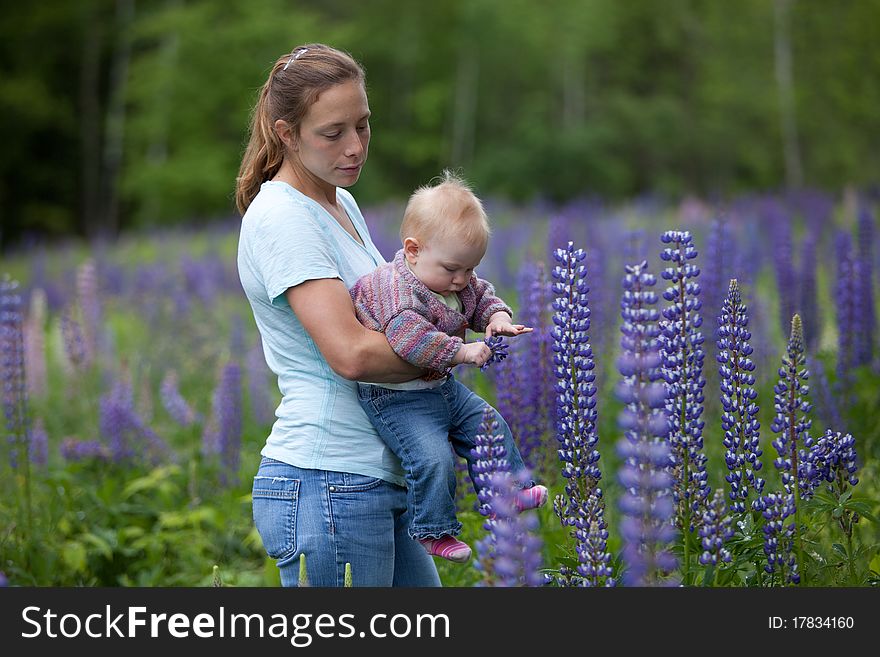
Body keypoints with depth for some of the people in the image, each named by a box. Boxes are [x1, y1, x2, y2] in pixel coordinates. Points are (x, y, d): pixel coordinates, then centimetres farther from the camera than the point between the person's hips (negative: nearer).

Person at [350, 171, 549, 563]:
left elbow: (483, 296, 20)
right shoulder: (396, 288, -27)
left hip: (443, 387, 9)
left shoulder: (461, 283, 4)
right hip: (399, 399, -9)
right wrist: (461, 352, -35)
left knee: (488, 427, 14)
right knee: (433, 460, -20)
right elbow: (408, 336, -39)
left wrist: (497, 318, -3)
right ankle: (433, 530, -3)